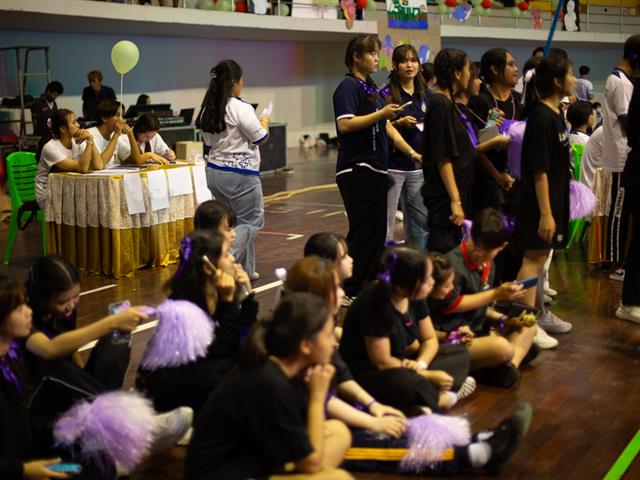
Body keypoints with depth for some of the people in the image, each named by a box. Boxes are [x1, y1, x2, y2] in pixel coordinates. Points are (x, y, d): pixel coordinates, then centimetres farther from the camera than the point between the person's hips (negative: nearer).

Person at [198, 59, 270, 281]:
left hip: (214, 170, 8)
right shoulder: (240, 109, -16)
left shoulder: (208, 110, 6)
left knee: (236, 221, 17)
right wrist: (264, 121, 12)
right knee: (252, 221, 1)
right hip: (239, 173, -8)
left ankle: (246, 270, 21)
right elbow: (261, 139, -9)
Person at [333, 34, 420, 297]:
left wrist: (411, 152, 17)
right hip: (356, 170, -9)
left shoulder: (371, 87, 19)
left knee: (377, 231, 10)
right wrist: (380, 113, -25)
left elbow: (387, 127, 22)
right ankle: (351, 290, -2)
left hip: (376, 170, 9)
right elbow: (344, 125, -22)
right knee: (363, 231, -8)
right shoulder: (348, 87, -9)